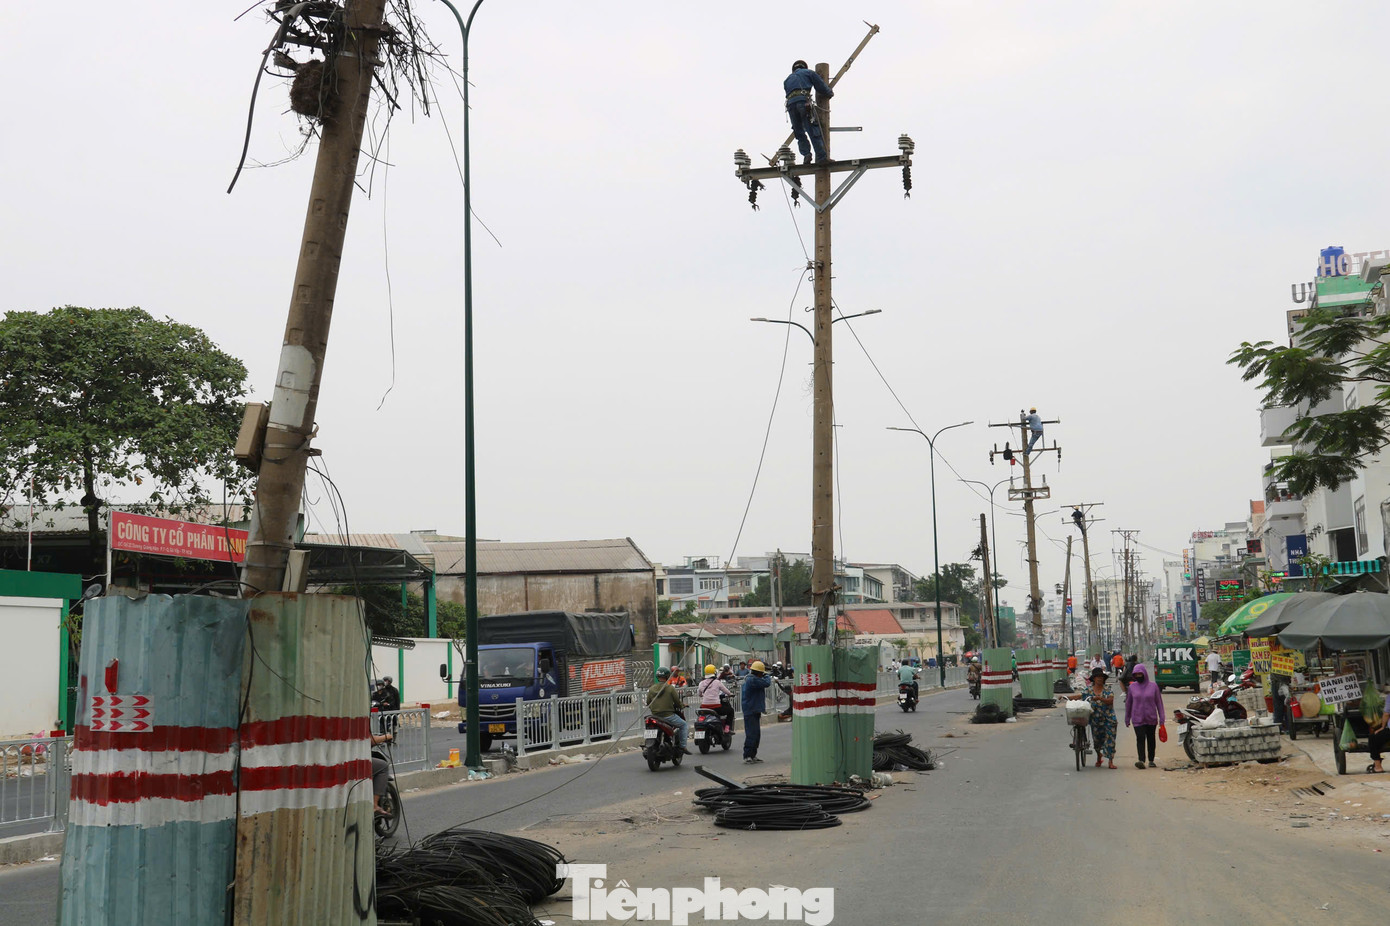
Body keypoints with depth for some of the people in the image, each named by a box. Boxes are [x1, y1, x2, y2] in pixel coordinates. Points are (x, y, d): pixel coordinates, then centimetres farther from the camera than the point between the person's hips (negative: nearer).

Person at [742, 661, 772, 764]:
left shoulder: (749, 678, 16)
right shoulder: (753, 680, -19)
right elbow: (766, 683, -20)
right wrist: (767, 677, -2)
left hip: (754, 711, 11)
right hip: (751, 712, -11)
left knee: (756, 734, 14)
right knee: (751, 735, -11)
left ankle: (752, 755, 20)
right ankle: (747, 756, -10)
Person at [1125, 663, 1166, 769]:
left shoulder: (1153, 686, 1)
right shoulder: (1132, 687, 4)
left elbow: (1159, 702, 3)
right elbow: (1128, 703, 11)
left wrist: (1161, 717, -1)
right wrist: (1127, 718, 13)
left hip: (1151, 718, 1)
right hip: (1137, 719, -1)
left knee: (1151, 740, 10)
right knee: (1140, 739, -14)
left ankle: (1151, 760, 21)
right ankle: (1141, 760, -23)